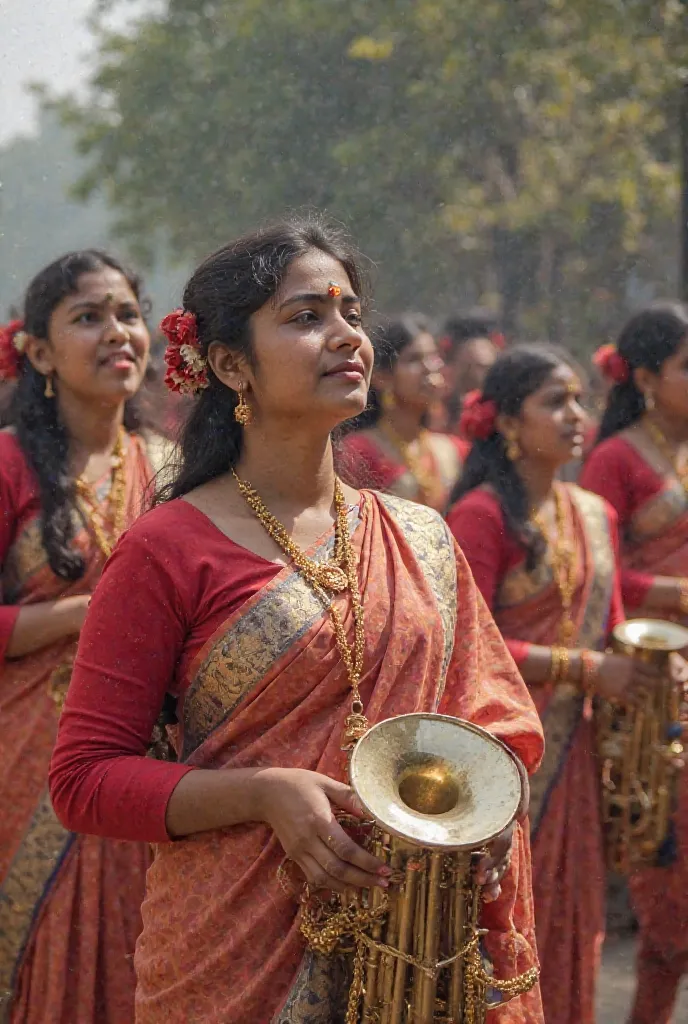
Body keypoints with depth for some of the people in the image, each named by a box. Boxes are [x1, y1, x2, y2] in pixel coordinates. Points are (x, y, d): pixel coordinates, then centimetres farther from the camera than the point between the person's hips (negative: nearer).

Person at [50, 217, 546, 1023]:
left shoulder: (421, 540, 8)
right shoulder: (167, 551, -7)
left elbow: (498, 712, 12)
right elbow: (84, 779, -8)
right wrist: (263, 794, -21)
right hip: (236, 958, -4)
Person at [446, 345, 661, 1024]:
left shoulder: (595, 516, 11)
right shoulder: (481, 515, -11)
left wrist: (646, 664, -4)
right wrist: (585, 670, -17)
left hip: (570, 749, 7)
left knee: (568, 920, 12)